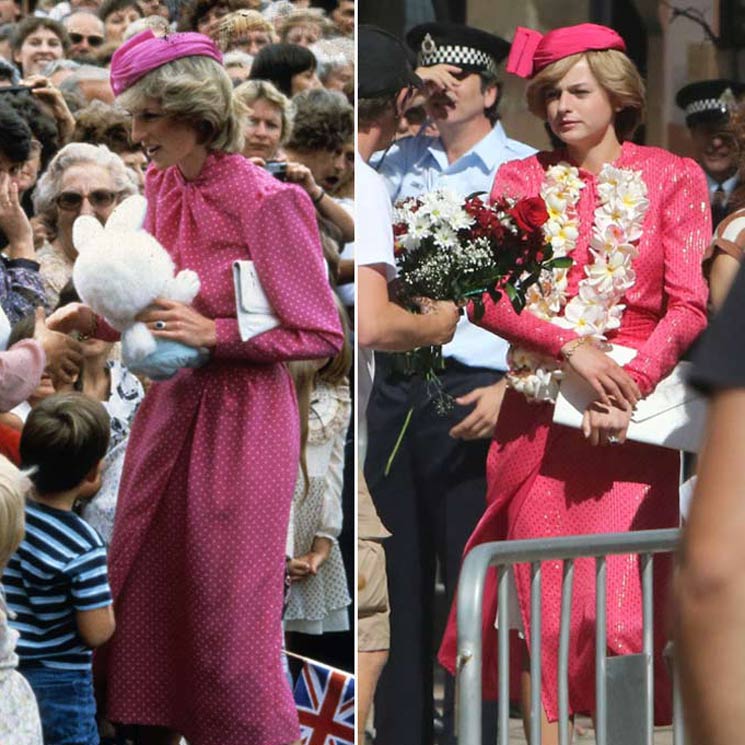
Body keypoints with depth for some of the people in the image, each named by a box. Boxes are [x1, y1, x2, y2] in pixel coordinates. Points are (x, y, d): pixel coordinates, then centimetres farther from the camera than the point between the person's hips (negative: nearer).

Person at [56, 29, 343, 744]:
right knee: (143, 585, 10)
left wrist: (214, 333, -21)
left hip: (239, 416, -7)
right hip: (171, 404, 7)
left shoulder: (264, 202, -18)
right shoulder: (161, 186, 4)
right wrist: (102, 319, -2)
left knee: (230, 604, 0)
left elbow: (321, 334, -13)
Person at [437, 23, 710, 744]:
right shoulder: (521, 179, 10)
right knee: (538, 609, -2)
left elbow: (690, 305, -2)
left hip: (630, 416, -2)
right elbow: (487, 297, 0)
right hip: (539, 413, 2)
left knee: (619, 610, -10)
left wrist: (629, 385, -16)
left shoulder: (671, 178, 5)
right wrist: (572, 348, -15)